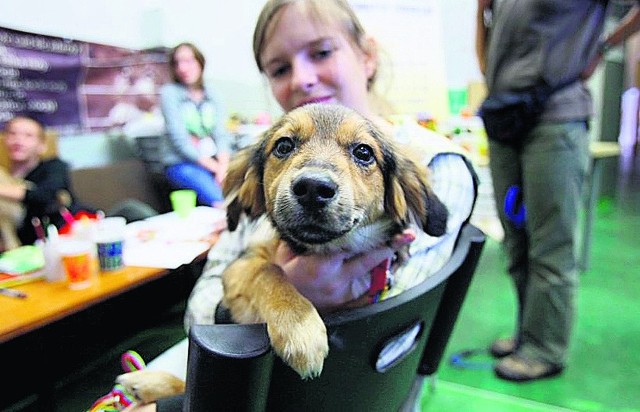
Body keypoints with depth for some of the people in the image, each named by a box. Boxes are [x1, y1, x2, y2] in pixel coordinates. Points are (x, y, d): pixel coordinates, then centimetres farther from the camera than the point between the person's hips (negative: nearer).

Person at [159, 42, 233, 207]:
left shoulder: (210, 94, 11)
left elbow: (221, 134, 3)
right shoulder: (169, 93, -1)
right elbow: (180, 141, -9)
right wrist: (215, 167, -13)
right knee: (220, 201, -29)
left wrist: (223, 166, -15)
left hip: (215, 161, 4)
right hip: (181, 164, -4)